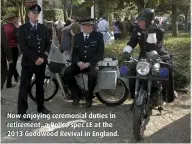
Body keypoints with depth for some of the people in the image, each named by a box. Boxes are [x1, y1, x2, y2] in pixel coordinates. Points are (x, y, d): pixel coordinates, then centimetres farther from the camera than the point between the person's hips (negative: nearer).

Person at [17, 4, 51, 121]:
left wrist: (43, 57, -6)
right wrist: (35, 58, -16)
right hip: (28, 62, -4)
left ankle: (41, 107, 28)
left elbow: (48, 43, 9)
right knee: (24, 87, -2)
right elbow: (23, 47, -11)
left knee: (40, 85, 14)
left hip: (42, 62, 4)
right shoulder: (23, 28, -3)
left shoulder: (43, 28, 11)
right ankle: (22, 112, 5)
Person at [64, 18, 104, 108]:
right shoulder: (77, 37, 11)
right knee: (67, 73, -21)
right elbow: (74, 52, 7)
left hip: (92, 63, -3)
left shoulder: (98, 36, 0)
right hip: (79, 63, 3)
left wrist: (88, 63, -17)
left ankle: (89, 97, -8)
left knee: (92, 75, -34)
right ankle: (76, 95, -2)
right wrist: (78, 62, -15)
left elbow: (100, 53, -6)